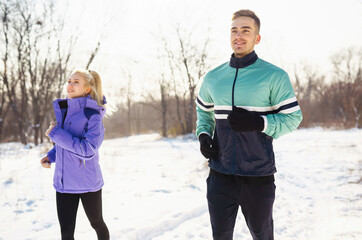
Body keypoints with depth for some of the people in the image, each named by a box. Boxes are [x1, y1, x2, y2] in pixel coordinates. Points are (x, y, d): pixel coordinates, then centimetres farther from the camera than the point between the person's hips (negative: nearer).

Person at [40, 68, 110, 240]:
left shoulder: (93, 115, -16)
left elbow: (87, 150, -26)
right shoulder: (62, 109, 5)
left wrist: (56, 134, -23)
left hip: (87, 182, -5)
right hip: (64, 181, 5)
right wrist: (51, 156, 5)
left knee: (97, 224, 18)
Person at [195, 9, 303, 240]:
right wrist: (203, 136, 3)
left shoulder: (274, 76, -6)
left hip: (258, 175, -3)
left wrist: (257, 123, -21)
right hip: (220, 174, 3)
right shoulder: (213, 78, 7)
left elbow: (293, 117, -6)